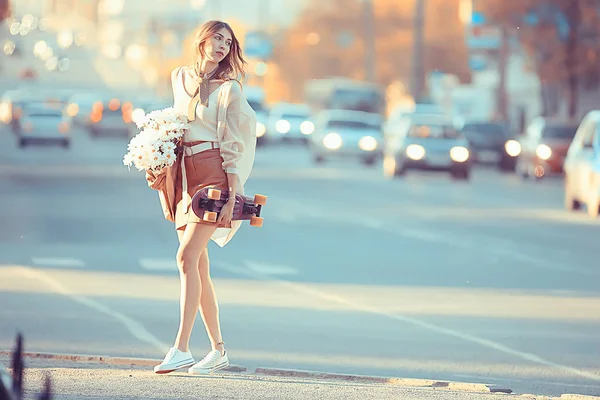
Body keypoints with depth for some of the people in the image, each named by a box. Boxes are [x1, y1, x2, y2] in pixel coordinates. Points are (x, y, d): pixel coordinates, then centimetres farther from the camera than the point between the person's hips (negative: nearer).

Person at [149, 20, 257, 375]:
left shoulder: (228, 89, -2)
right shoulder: (181, 80, 14)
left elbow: (234, 146, -5)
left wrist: (232, 194, -12)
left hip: (215, 175, -6)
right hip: (185, 178, 6)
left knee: (187, 256, -17)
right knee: (199, 265, 6)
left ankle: (181, 348, -19)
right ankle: (219, 350, 14)